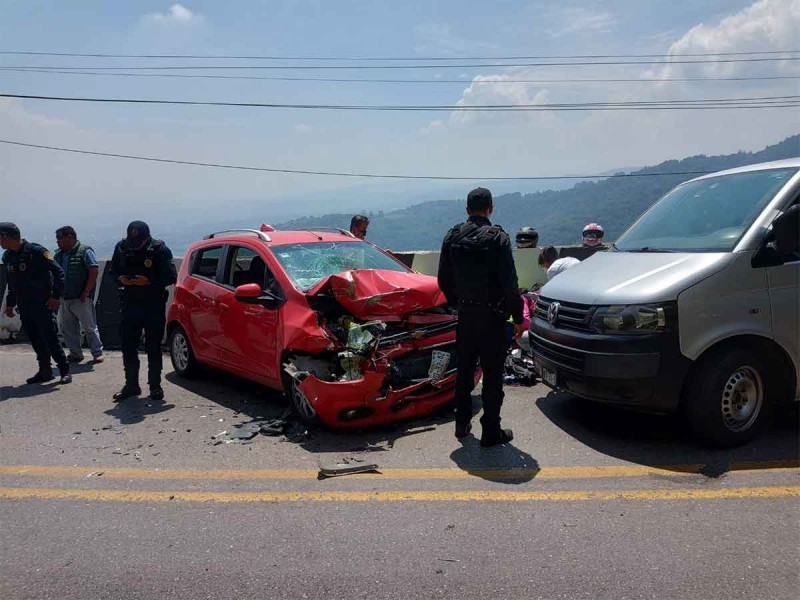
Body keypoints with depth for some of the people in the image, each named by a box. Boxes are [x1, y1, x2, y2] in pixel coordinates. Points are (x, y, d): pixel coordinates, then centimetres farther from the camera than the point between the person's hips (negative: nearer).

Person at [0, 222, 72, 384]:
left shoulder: (36, 251, -13)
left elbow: (58, 272, -15)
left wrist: (56, 296, -18)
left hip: (42, 304, -7)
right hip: (23, 305, 7)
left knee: (50, 339, -6)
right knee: (34, 340, 9)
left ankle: (65, 372, 2)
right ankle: (44, 371, 18)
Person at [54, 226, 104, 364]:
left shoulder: (85, 251, -8)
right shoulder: (59, 255, 13)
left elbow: (94, 271, -14)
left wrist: (86, 292, -16)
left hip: (81, 299, -7)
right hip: (64, 299, 7)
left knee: (90, 327, 0)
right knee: (66, 327, 10)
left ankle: (97, 353, 10)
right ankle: (75, 353, 22)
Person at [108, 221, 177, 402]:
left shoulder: (160, 249, -10)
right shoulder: (121, 247, 1)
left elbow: (171, 277, -10)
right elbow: (112, 270, 14)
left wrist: (148, 281, -21)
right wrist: (121, 279, -8)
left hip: (154, 305, -4)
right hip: (130, 304, 4)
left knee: (153, 347, 3)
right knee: (128, 346, 7)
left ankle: (155, 386, 14)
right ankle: (131, 385, 21)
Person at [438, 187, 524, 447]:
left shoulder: (452, 237, 2)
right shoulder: (498, 238, -12)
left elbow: (444, 280, 8)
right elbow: (509, 283, -14)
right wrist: (518, 317, -5)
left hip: (465, 314, 5)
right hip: (492, 315, -5)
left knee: (464, 370, 16)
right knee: (492, 374, 3)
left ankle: (462, 423, 26)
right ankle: (491, 431, 9)